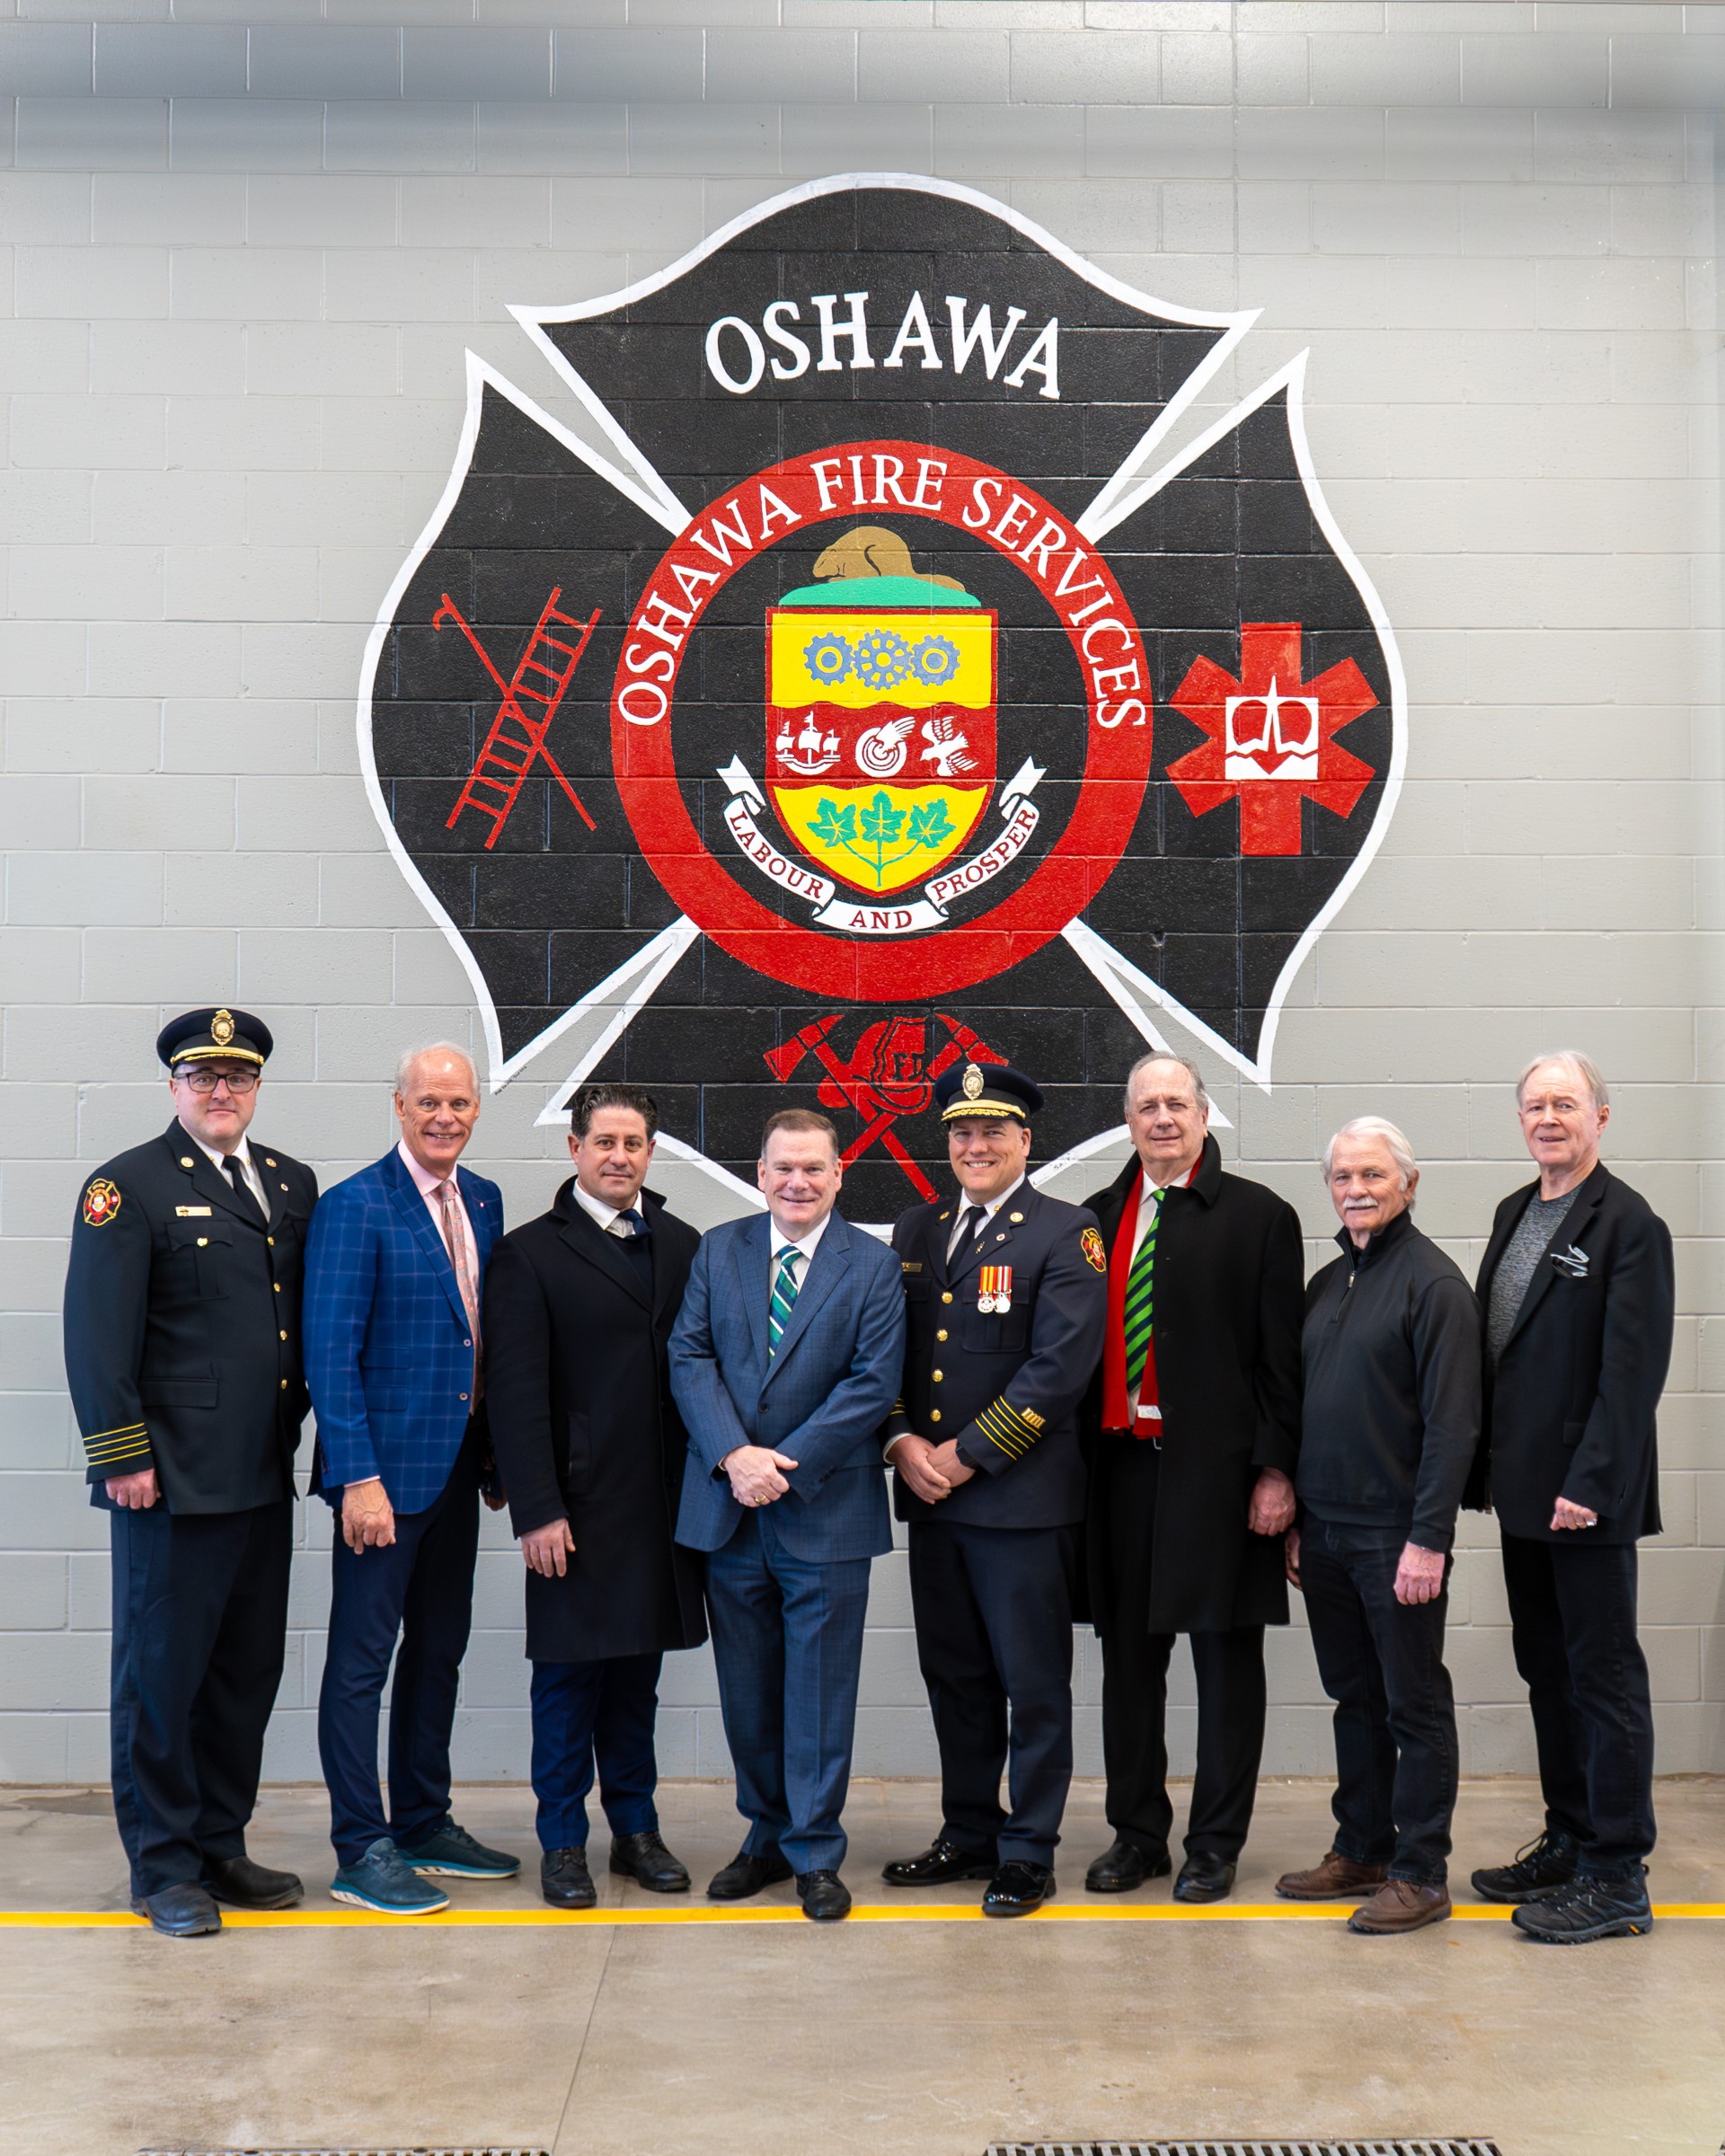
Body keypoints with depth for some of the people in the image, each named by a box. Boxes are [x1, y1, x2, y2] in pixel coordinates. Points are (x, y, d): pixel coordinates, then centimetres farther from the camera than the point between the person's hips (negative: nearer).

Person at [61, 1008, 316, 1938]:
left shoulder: (293, 1184, 12)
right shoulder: (130, 1186, -5)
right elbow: (98, 1336, -9)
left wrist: (301, 1430, 11)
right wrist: (123, 1458, -13)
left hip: (265, 1479, 6)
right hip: (173, 1478, -6)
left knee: (248, 1671, 13)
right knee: (161, 1674, 4)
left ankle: (220, 1847, 26)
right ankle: (165, 1868, 16)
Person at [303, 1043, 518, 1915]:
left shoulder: (483, 1201, 10)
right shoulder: (354, 1206, -12)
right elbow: (330, 1354, -15)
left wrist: (499, 1449, 10)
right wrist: (359, 1478, -19)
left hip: (457, 1466, 7)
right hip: (385, 1466, -7)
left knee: (439, 1651, 16)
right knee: (362, 1659, 2)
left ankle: (424, 1825, 28)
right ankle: (361, 1852, 11)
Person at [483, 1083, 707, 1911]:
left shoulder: (683, 1246, 10)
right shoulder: (529, 1253, -3)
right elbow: (515, 1393, -8)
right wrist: (538, 1510, -13)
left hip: (663, 1501, 4)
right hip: (577, 1504, -4)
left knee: (636, 1670, 13)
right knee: (568, 1672, 4)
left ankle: (635, 1828, 25)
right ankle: (563, 1842, 17)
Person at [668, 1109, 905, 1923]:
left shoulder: (873, 1265, 0)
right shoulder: (718, 1251, 7)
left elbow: (874, 1382, -8)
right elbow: (689, 1358, 0)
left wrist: (785, 1463, -15)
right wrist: (734, 1455, -14)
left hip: (824, 1508, -2)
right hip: (729, 1508, 3)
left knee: (820, 1689, 4)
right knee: (747, 1692, 12)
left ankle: (815, 1854, 16)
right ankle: (767, 1835, 28)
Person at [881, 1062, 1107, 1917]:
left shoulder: (1065, 1236, -5)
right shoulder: (916, 1230, 13)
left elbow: (1060, 1366, -13)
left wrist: (969, 1453, -15)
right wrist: (903, 1442, -4)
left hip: (1022, 1496, -5)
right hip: (929, 1493, 6)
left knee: (1034, 1685, 2)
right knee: (953, 1676, 14)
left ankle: (1028, 1853, 14)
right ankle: (969, 1832, 28)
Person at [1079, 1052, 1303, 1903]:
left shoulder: (1259, 1216, 0)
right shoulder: (1098, 1218, 11)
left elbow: (1282, 1355, -4)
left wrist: (1276, 1470, -10)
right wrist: (1080, 1460, 6)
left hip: (1217, 1467, -4)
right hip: (1120, 1464, 4)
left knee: (1226, 1657, 5)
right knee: (1129, 1656, 11)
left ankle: (1215, 1844, 17)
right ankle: (1137, 1833, 24)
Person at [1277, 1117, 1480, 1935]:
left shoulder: (1434, 1283, -10)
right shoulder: (1327, 1283, 13)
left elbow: (1452, 1424, -15)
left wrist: (1429, 1539, -19)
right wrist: (1296, 1521, 13)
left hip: (1396, 1535, -7)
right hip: (1325, 1532, 7)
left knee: (1414, 1705, 3)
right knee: (1355, 1698, 15)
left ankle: (1420, 1873, 11)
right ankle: (1361, 1848, 26)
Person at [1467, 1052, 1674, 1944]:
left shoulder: (1628, 1225, -12)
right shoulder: (1515, 1213, 12)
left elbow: (1632, 1371, -17)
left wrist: (1589, 1485, -20)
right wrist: (1488, 1463, 12)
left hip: (1587, 1496, -8)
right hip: (1524, 1490, 8)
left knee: (1605, 1676, 0)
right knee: (1547, 1671, 15)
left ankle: (1616, 1878, 9)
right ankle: (1568, 1843, 27)